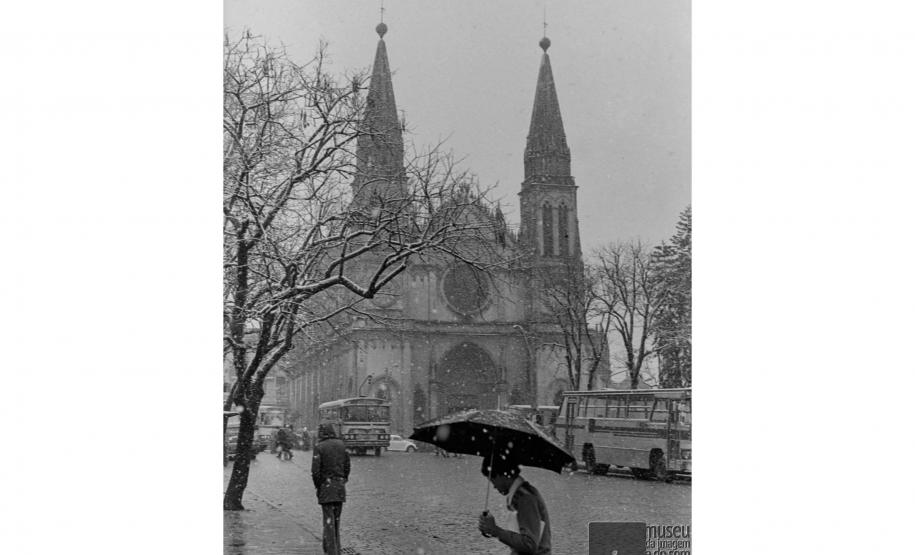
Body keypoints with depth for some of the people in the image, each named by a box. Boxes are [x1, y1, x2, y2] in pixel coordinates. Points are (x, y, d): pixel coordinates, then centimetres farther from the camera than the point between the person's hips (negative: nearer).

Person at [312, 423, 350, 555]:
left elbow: (315, 470, -14)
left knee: (329, 519, -1)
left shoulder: (319, 447, -10)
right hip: (340, 485, 4)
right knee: (336, 518, 16)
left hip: (326, 485, -4)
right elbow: (347, 466, 7)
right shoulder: (341, 444, 5)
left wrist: (317, 487, -1)